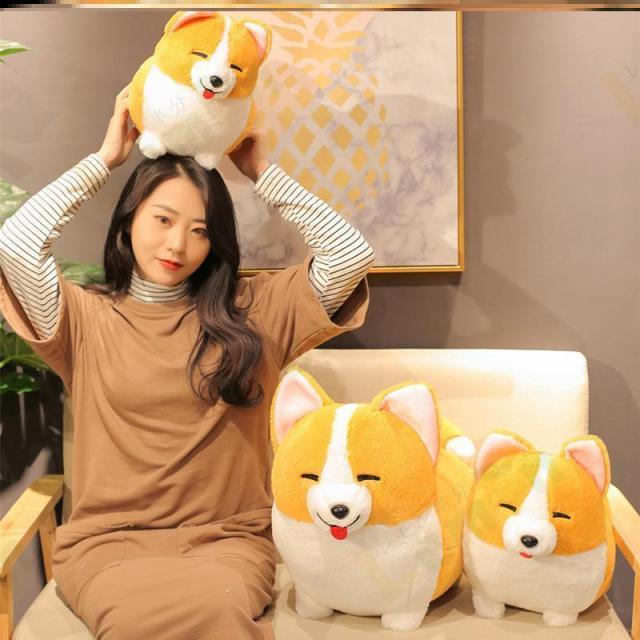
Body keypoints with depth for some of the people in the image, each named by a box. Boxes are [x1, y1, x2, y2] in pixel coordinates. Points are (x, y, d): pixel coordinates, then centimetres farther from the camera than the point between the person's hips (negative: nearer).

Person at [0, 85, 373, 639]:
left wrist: (262, 172, 2)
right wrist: (104, 161, -2)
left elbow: (350, 254, -3)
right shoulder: (87, 318, 4)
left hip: (226, 539, 1)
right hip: (109, 542, -1)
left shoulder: (252, 311, 7)